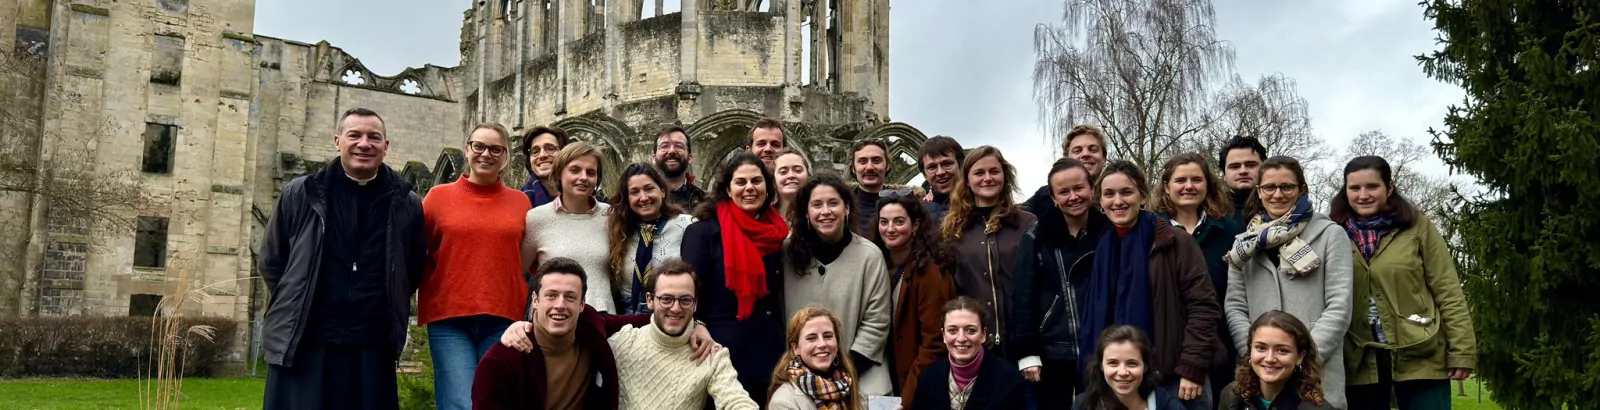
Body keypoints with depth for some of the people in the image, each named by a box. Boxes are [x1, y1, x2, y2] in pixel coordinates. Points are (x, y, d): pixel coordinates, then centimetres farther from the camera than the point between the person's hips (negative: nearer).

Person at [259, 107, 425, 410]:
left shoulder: (406, 205, 6)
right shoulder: (300, 195, 4)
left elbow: (414, 270, 13)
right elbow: (272, 263, 11)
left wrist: (391, 315, 10)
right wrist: (296, 308, 11)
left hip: (374, 350, 1)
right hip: (301, 346, 0)